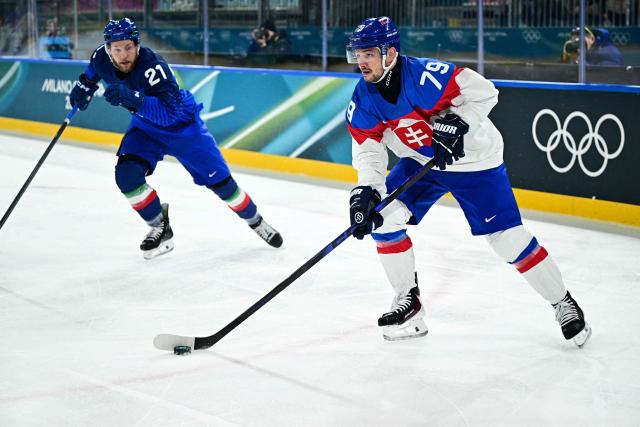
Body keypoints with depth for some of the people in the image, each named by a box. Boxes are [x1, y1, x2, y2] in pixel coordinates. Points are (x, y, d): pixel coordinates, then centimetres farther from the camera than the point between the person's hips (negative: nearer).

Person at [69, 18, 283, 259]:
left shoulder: (152, 65, -37)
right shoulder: (102, 58, -18)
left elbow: (170, 112, -46)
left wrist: (132, 99, -55)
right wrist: (85, 85, 6)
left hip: (181, 124, -5)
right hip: (144, 127, 5)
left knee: (218, 180, 0)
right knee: (126, 175, -19)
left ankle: (255, 222, 25)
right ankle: (160, 228, 1)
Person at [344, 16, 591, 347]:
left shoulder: (423, 75, -29)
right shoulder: (362, 100, -11)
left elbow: (483, 92, -26)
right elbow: (368, 149, -11)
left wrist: (455, 124, -35)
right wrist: (365, 191, -25)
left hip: (474, 160, -6)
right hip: (419, 162, 6)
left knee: (506, 235, -9)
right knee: (382, 215, -10)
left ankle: (564, 303, 8)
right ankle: (408, 301, 4)